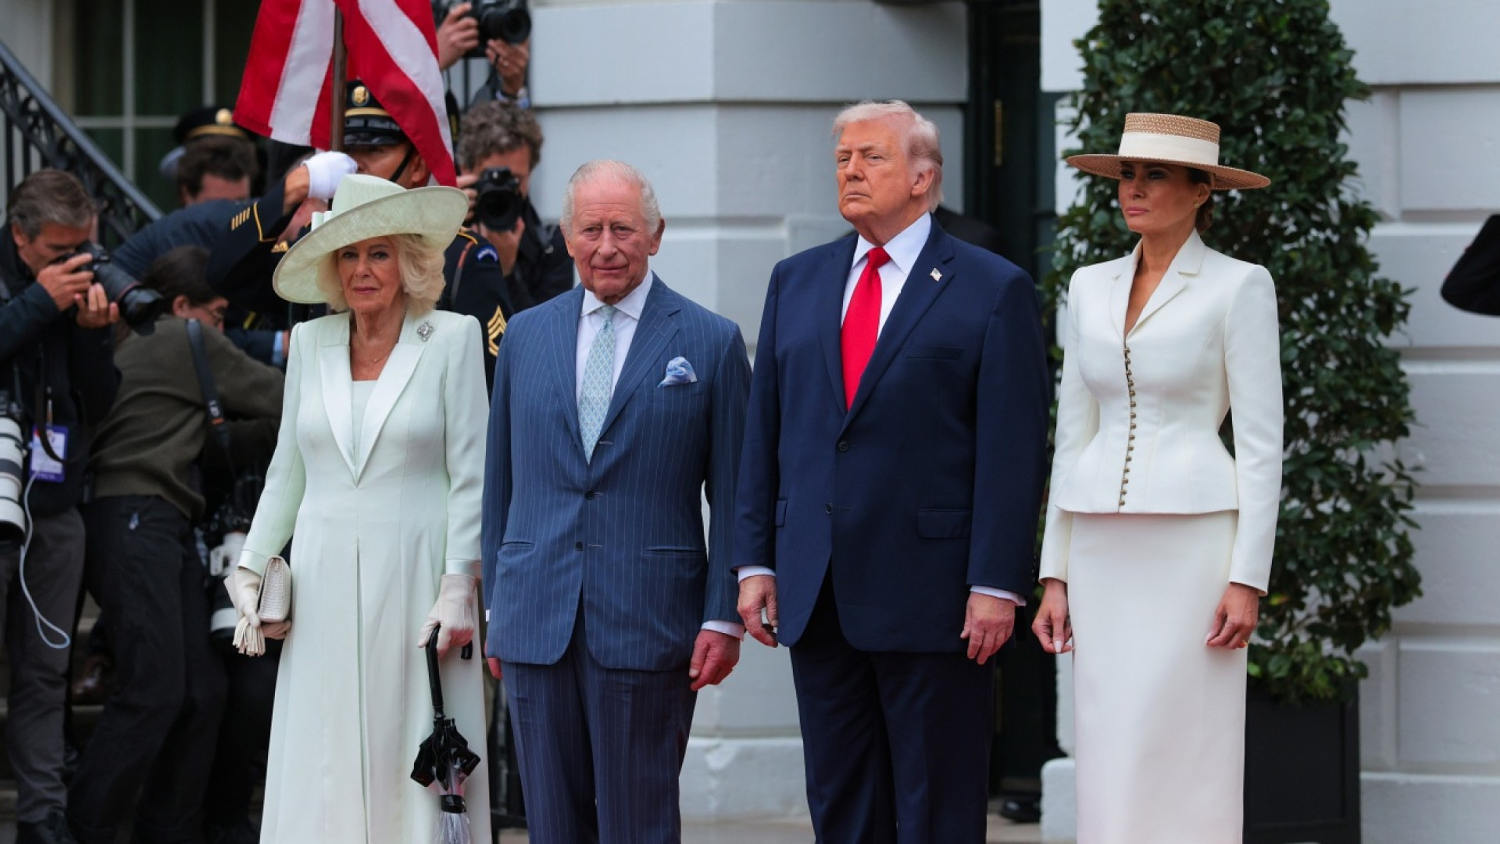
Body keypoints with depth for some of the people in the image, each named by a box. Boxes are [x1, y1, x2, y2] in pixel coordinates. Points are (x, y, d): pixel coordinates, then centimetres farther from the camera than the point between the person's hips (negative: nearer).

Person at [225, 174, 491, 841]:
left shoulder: (451, 339, 0)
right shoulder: (310, 342, 11)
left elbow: (469, 477, -2)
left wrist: (458, 588, -9)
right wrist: (249, 570, 11)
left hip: (413, 579, -3)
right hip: (323, 585, 3)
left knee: (417, 769, -5)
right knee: (320, 775, 0)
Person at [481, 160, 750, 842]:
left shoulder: (710, 342, 2)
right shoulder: (525, 336, 12)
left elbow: (733, 496, 1)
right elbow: (500, 482, 16)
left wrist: (724, 617, -5)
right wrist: (495, 606, 12)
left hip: (645, 626, -3)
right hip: (536, 623, 3)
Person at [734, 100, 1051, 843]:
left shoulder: (993, 291, -1)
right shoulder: (797, 281, 14)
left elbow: (1012, 450, -7)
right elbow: (764, 433, 14)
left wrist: (995, 586, -13)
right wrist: (755, 560, 7)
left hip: (931, 598, -5)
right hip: (819, 598, 5)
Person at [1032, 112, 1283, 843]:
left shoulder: (1239, 288, -3)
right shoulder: (1091, 289, 12)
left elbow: (1261, 441, -6)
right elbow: (1073, 435, 14)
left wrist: (1248, 579, -13)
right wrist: (1055, 575, 9)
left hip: (1193, 540, -5)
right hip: (1105, 548, 5)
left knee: (1179, 761, -8)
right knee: (1111, 758, 4)